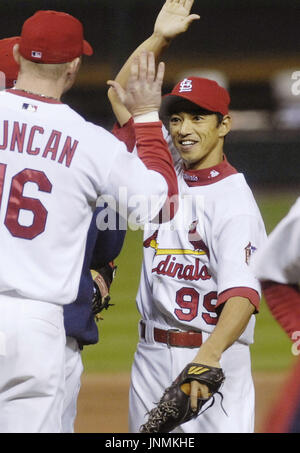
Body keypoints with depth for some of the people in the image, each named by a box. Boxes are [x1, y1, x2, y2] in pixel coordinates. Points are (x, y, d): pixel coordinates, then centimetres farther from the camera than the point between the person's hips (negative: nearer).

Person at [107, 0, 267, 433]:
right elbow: (120, 93, 18)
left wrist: (207, 359, -41)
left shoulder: (234, 202, -14)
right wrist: (159, 38, 4)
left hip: (212, 355, -7)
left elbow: (243, 294, -26)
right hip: (150, 355, 7)